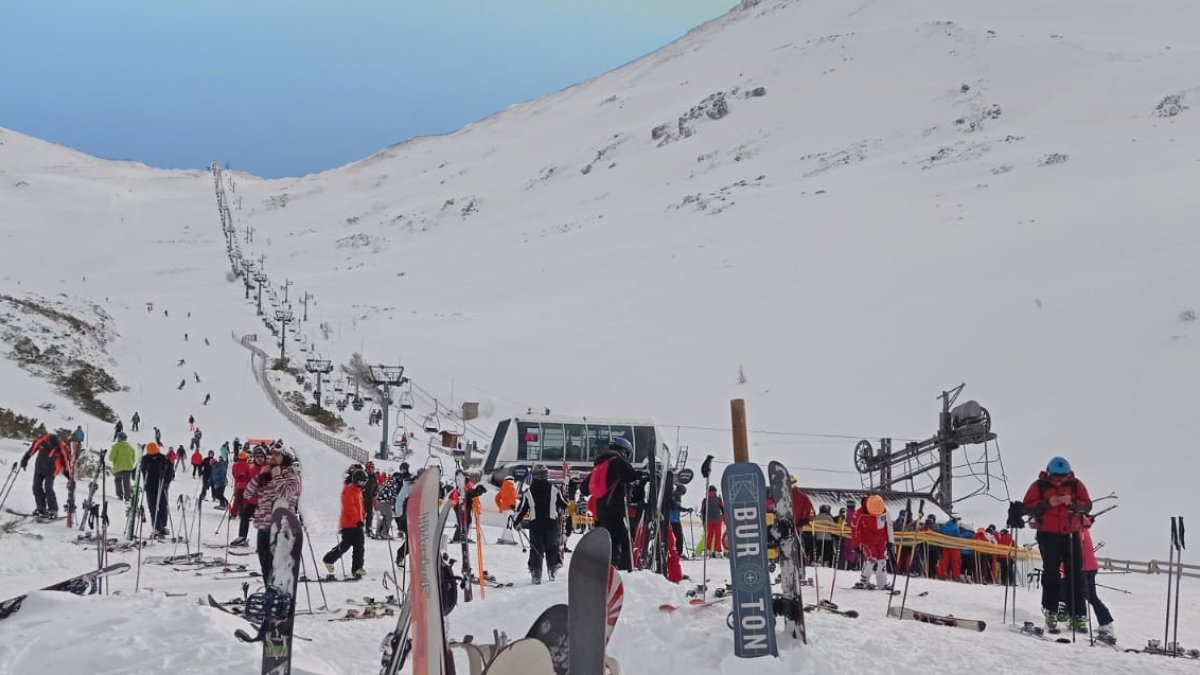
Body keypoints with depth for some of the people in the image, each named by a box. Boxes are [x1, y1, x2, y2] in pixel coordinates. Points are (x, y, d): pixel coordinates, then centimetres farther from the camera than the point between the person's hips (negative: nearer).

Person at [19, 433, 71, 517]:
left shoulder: (60, 448, -24)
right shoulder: (42, 440, -21)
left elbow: (65, 460, -13)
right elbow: (32, 448, -5)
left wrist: (68, 474, -9)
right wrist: (25, 458, 1)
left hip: (50, 471, -4)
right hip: (39, 468, 4)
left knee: (48, 488, -15)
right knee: (36, 487, 1)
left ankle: (53, 510, -10)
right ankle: (41, 508, 11)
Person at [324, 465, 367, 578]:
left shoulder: (358, 490, 17)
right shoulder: (349, 489, -12)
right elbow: (350, 507, -20)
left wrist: (362, 517, 24)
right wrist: (358, 520, -23)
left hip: (357, 523, 9)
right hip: (349, 523, -9)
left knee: (359, 545, 1)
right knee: (345, 544, -5)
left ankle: (357, 568, 0)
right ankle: (328, 559, 14)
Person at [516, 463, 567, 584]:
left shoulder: (529, 492, -1)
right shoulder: (554, 490, -1)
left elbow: (522, 509, 1)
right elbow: (563, 504, 8)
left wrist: (517, 521, 13)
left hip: (535, 524, 0)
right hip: (552, 523, 0)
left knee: (536, 549, 4)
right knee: (552, 547, 17)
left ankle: (536, 574, -3)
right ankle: (553, 568, 13)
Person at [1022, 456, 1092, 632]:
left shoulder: (1076, 485, 5)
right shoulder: (1039, 486, -1)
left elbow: (1087, 506, 2)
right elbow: (1028, 507, -5)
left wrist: (1072, 503, -17)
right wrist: (1047, 503, -19)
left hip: (1071, 534, 2)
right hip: (1048, 535, -2)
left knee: (1075, 574, -1)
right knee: (1051, 573, 1)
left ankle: (1077, 614, 2)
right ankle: (1050, 611, 12)